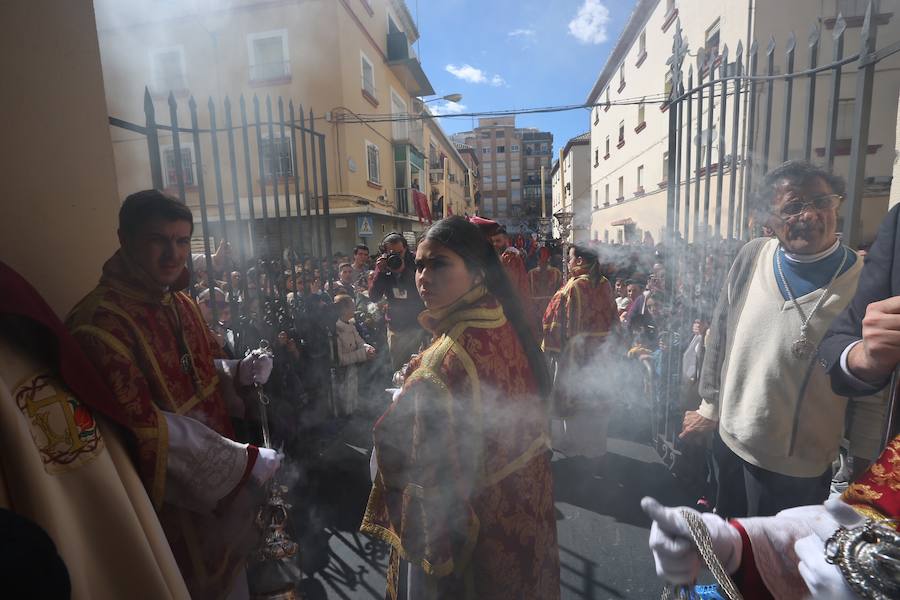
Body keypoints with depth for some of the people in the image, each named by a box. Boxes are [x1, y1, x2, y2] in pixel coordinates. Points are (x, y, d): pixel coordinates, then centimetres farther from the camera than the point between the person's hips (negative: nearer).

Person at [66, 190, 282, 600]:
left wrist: (240, 371, -11)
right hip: (173, 495, -7)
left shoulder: (182, 303, 1)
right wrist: (244, 463, -24)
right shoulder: (100, 323, -25)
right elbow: (142, 430, -28)